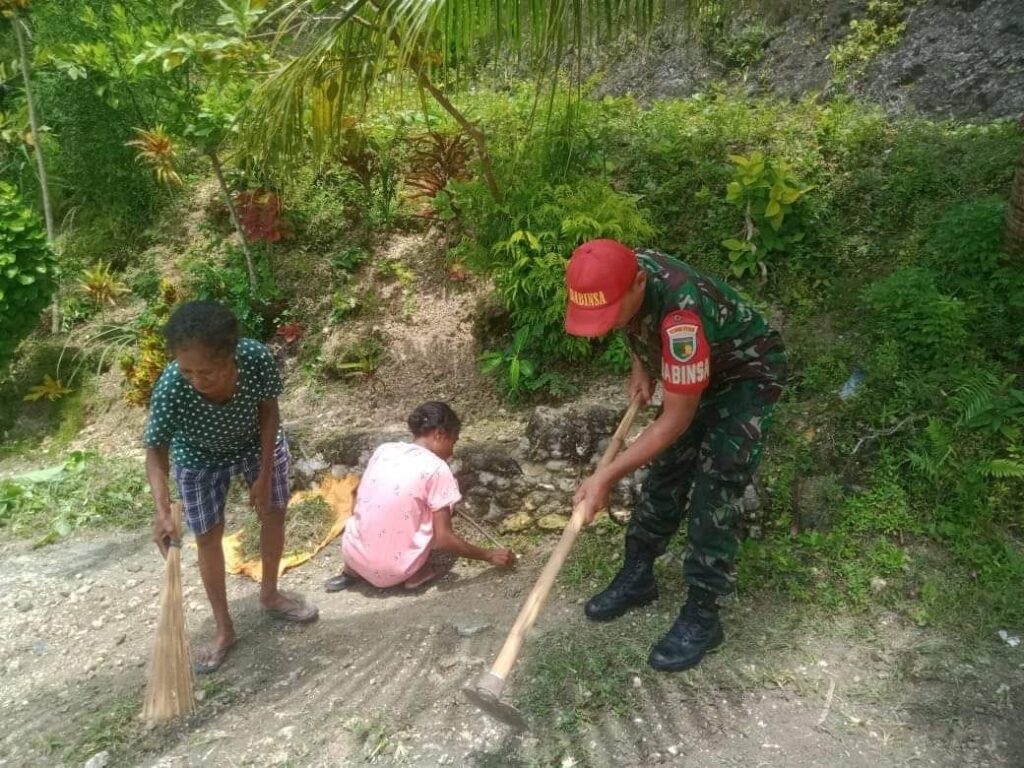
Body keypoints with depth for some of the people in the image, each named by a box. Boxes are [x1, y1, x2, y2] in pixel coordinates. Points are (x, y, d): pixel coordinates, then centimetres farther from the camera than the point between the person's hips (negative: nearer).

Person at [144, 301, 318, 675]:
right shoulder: (170, 389, -39)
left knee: (274, 514, 14)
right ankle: (223, 629, 24)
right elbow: (156, 451, -27)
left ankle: (269, 594, 40)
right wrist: (162, 510, -41)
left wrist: (265, 476, -18)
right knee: (208, 537, 6)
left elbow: (269, 412, -20)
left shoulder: (258, 358, -38)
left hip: (258, 442, 2)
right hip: (199, 457, -1)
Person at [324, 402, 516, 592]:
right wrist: (489, 555, 2)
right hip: (393, 571, -4)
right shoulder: (437, 468, -11)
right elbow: (443, 539, -12)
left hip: (352, 554, 5)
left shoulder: (384, 449, 4)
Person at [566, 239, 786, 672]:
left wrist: (607, 476, -34)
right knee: (665, 473, 11)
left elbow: (676, 420, -34)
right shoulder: (623, 274, -20)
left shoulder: (680, 313, -42)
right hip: (695, 373, 7)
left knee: (713, 494, -11)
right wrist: (640, 369, -4)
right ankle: (637, 576, 26)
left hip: (746, 376, -7)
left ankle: (701, 617, 2)